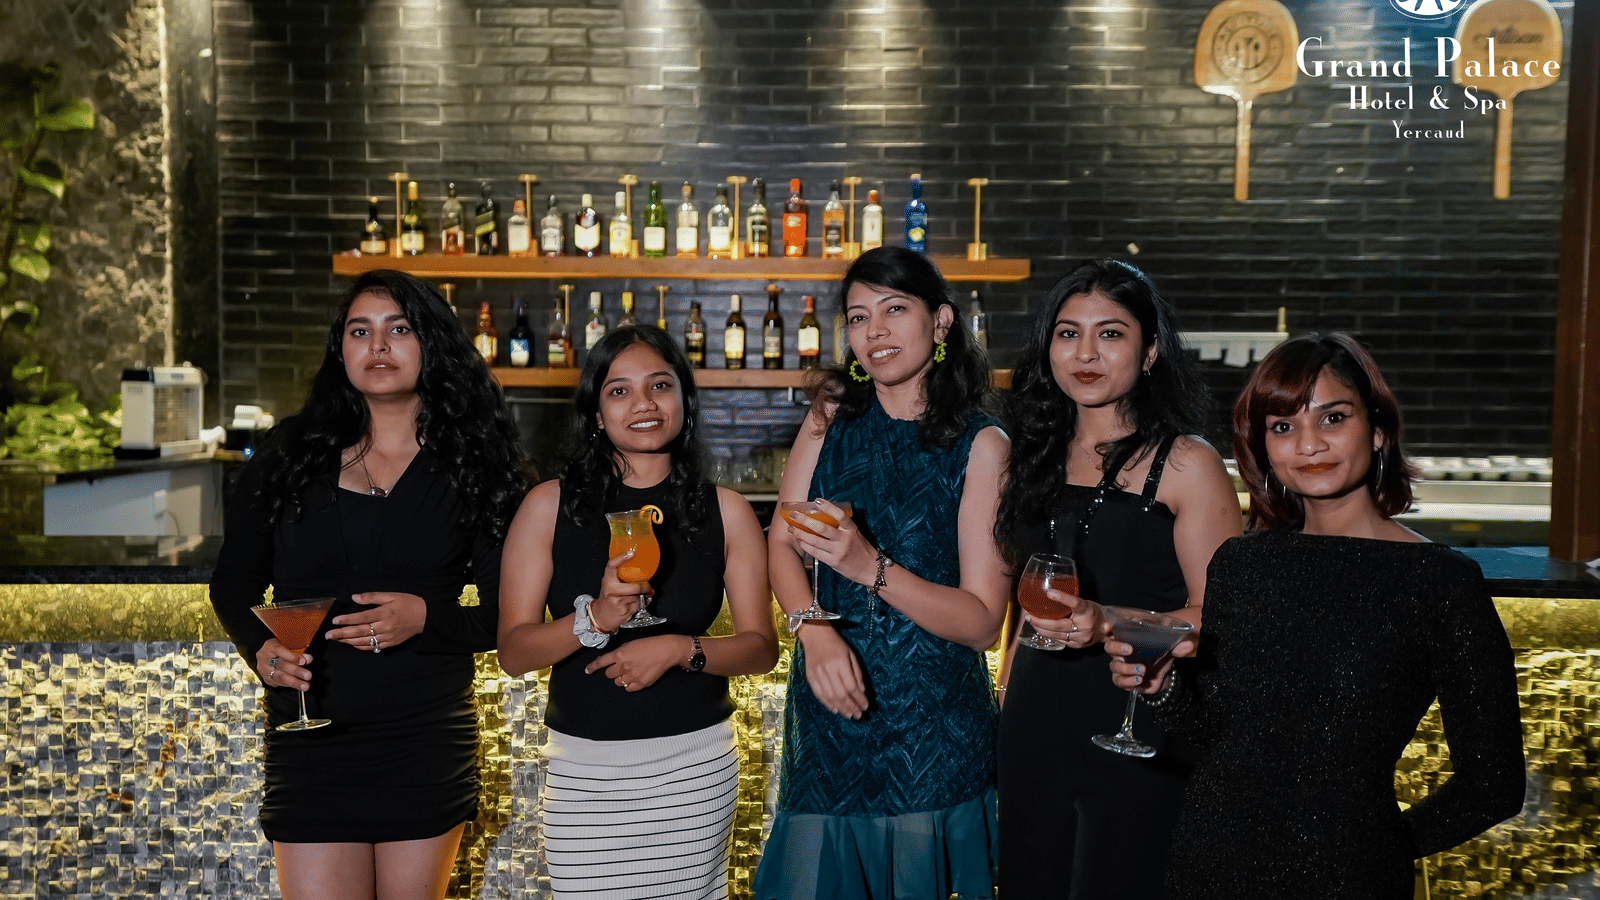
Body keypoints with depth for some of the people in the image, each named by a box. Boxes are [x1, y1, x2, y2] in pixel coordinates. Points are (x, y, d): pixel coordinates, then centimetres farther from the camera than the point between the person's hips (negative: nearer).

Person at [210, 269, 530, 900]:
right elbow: (232, 585, 11)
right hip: (309, 743, 1)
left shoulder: (470, 466, 0)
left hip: (428, 744, 0)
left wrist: (427, 617, -19)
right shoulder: (290, 454, 4)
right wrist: (261, 647, -9)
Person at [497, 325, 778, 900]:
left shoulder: (725, 511, 2)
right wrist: (595, 619, -21)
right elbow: (513, 652, -4)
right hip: (584, 770, 0)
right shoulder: (550, 506, -1)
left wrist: (679, 648, -15)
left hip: (695, 768, 1)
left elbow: (761, 647, 2)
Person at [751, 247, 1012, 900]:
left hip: (931, 722, -3)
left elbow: (982, 621, -13)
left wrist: (870, 566, -27)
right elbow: (781, 543, 0)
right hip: (829, 705, 4)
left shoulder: (981, 446, -9)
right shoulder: (832, 417, 4)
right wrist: (815, 631, -19)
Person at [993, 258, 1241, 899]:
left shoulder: (1186, 464, -6)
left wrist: (1111, 624, -24)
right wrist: (1005, 698, 14)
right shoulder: (1037, 458, 11)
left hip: (1137, 732, -5)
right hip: (1036, 724, 5)